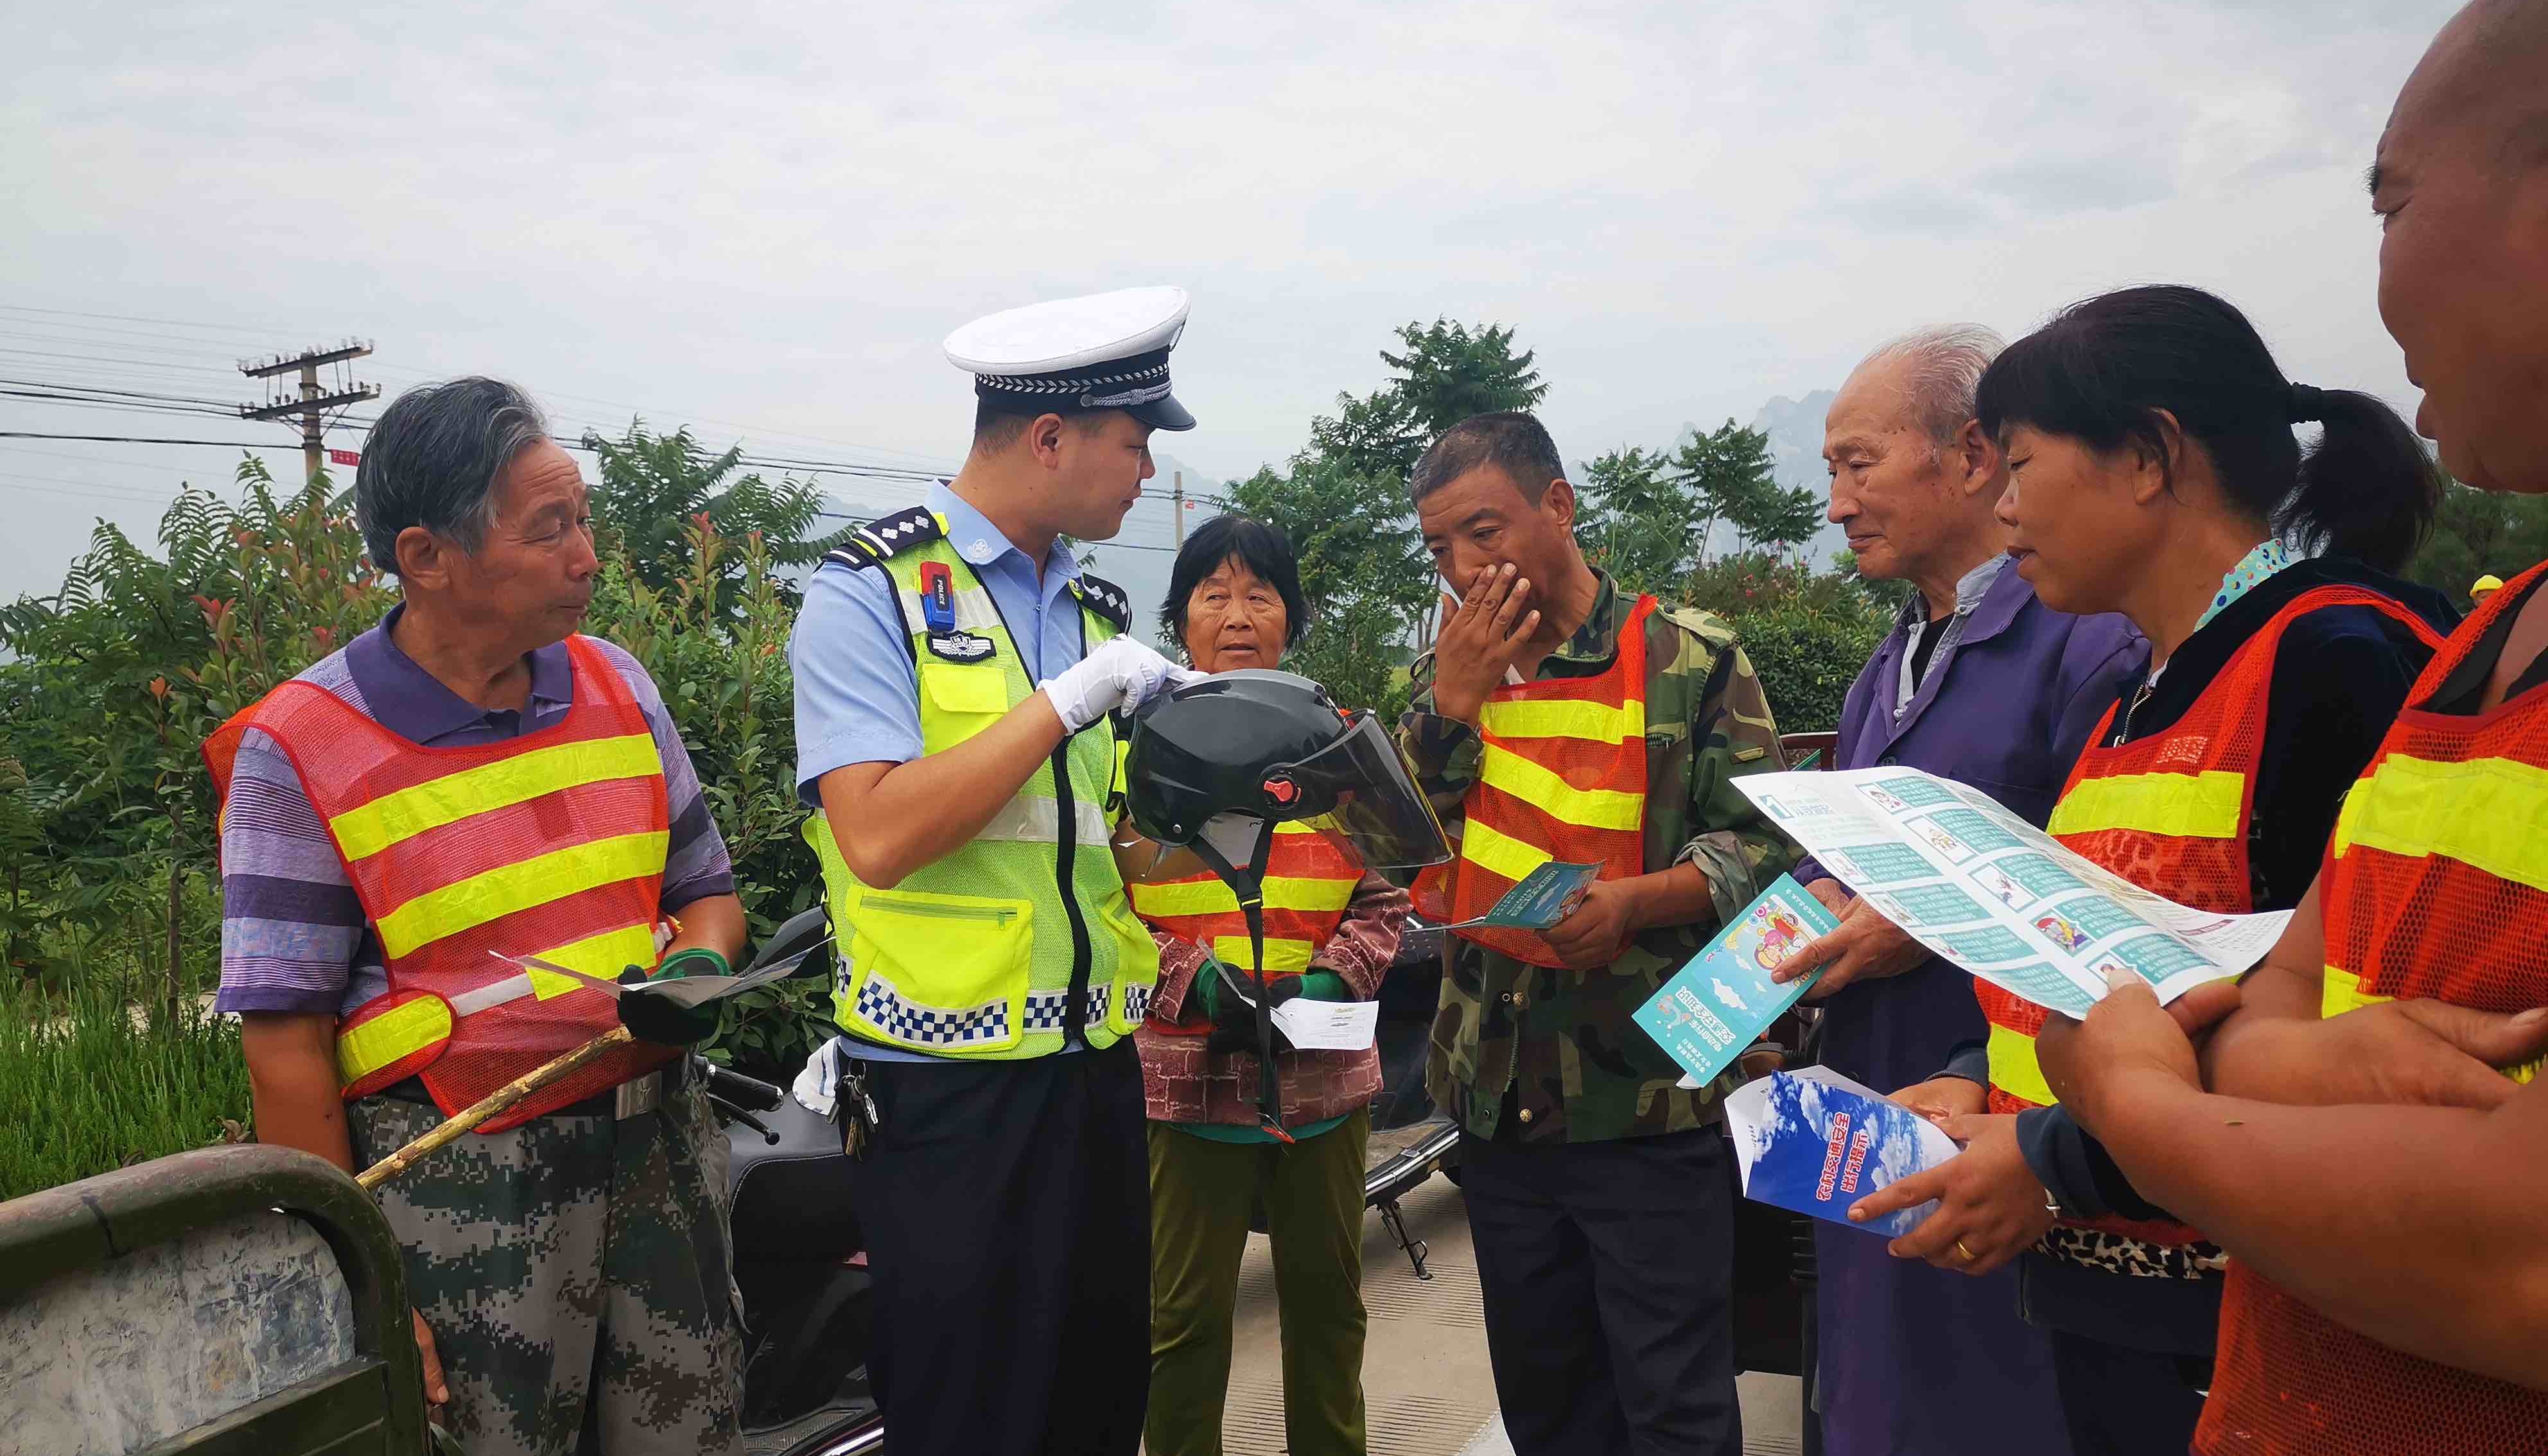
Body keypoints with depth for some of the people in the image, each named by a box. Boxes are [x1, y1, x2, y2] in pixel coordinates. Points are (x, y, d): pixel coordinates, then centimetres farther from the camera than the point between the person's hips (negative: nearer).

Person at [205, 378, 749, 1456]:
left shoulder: (615, 685, 6)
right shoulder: (300, 754, -9)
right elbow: (286, 1048, -9)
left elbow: (705, 889, 15)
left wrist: (701, 964, -8)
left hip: (661, 1142, 5)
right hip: (461, 1181, -4)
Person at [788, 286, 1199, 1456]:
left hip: (1095, 1072, 6)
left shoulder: (1097, 613, 11)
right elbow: (881, 837, -22)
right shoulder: (871, 591, -9)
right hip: (948, 1095, -6)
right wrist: (1066, 702, -19)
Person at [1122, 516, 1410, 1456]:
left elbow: (1384, 896, 7)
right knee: (1186, 1317, 6)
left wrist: (1331, 979, -10)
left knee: (1327, 1299, 17)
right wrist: (1193, 979, -15)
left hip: (1325, 1072, 3)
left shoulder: (1340, 745, 7)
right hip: (1185, 1073, -2)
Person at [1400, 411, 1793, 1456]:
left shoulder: (1689, 657, -6)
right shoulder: (1451, 670, 8)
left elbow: (1758, 842, -8)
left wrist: (1633, 901, -26)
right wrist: (1452, 699, -10)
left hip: (1649, 1103, -5)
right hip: (1495, 1096, 5)